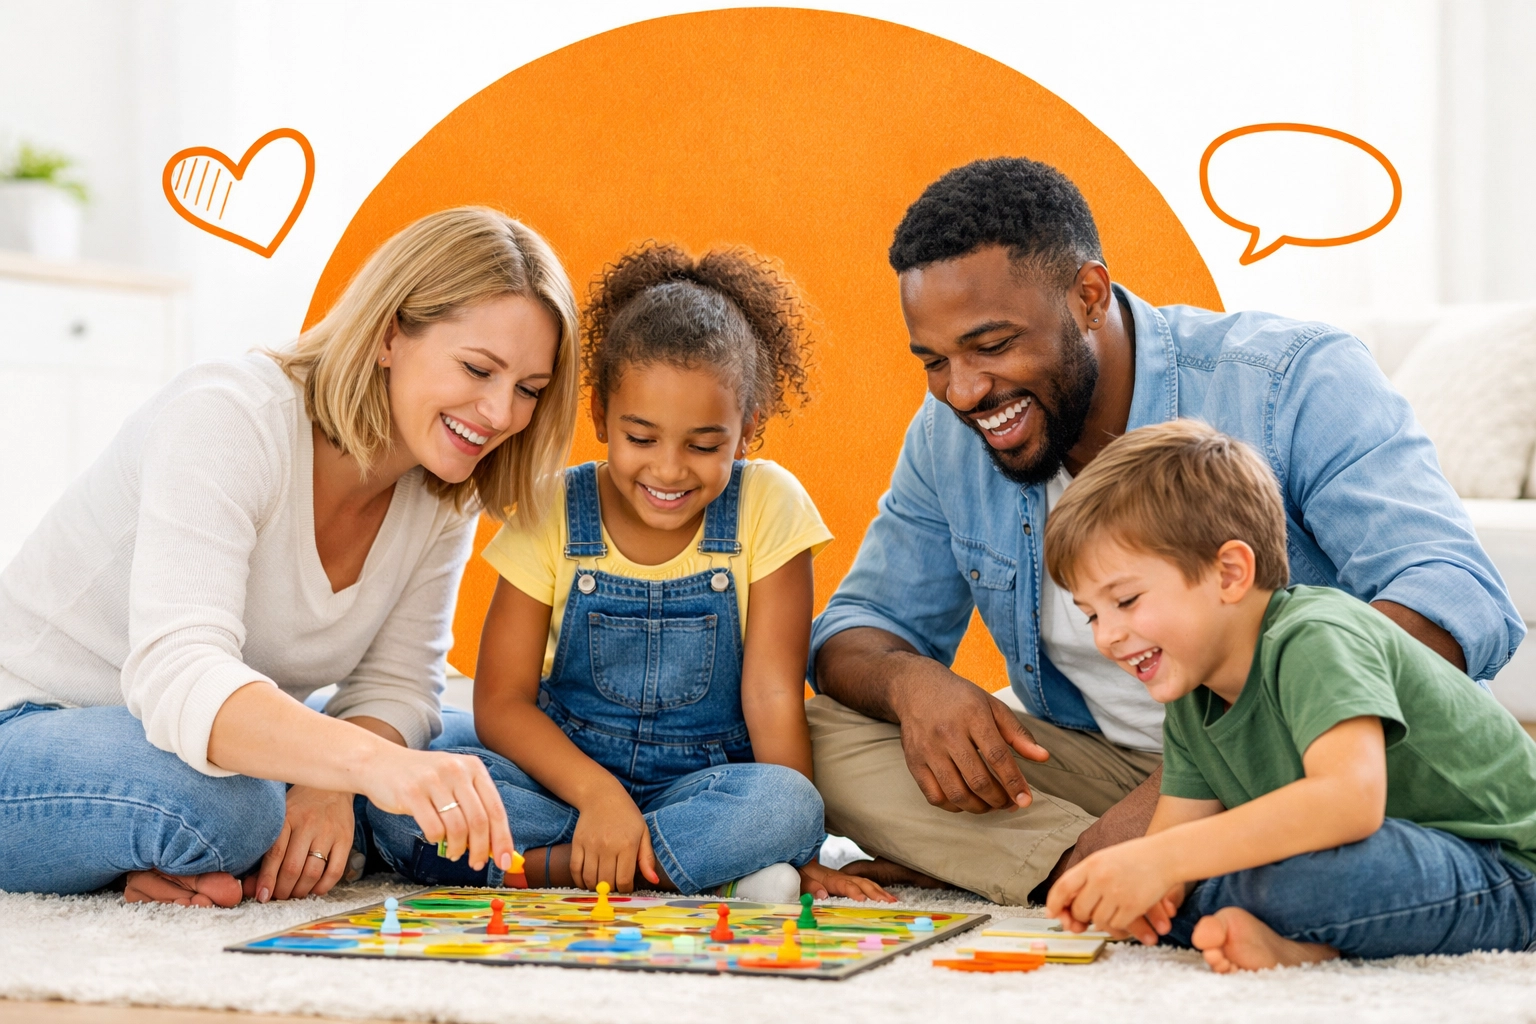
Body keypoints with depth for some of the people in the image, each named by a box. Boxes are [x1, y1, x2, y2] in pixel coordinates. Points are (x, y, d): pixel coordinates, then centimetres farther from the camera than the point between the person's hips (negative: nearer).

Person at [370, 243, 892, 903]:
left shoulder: (767, 506, -7)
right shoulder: (553, 515, -4)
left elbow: (774, 694, -8)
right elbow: (502, 701, -6)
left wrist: (801, 854, -16)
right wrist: (597, 793, -23)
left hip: (705, 785, -1)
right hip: (563, 770, 1)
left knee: (784, 803, -35)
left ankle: (548, 864, -21)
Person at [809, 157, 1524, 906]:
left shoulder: (1295, 382, -18)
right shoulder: (949, 434, -1)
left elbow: (1462, 603, -28)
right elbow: (857, 630, 8)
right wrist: (910, 682, -20)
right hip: (1098, 769, 5)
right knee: (820, 730, -14)